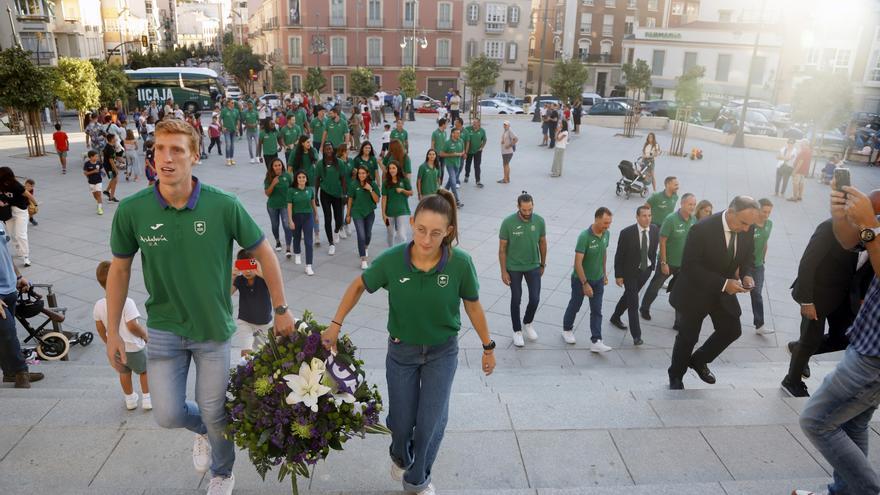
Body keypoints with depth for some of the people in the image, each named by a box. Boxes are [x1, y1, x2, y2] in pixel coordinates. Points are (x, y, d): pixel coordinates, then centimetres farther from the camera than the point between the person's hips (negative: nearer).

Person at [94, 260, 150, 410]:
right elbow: (132, 326, -27)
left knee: (124, 372, 24)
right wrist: (146, 335, -9)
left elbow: (100, 328, 2)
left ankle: (130, 399, 39)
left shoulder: (99, 305, -8)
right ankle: (147, 400, 22)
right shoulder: (127, 302, -27)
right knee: (144, 370, 17)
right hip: (133, 347, -5)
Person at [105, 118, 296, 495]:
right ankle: (203, 430, 43)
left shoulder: (224, 205, -19)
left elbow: (264, 253, -7)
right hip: (164, 329, 2)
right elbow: (119, 269, 1)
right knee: (168, 414, 4)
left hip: (213, 328, -1)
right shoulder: (131, 210, -13)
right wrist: (112, 332, 3)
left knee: (214, 414, 11)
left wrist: (281, 310, -2)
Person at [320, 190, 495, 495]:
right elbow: (359, 286, -4)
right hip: (401, 350, 1)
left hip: (442, 352, -1)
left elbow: (473, 306, -8)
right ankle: (400, 457, 52)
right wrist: (335, 325, -6)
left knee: (431, 423, 2)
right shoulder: (391, 260, -23)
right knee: (401, 421, 15)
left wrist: (488, 347, 3)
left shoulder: (460, 263, -24)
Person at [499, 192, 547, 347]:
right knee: (516, 300, 9)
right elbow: (502, 248, -11)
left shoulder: (539, 221, -12)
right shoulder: (508, 222, -20)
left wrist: (542, 265, 10)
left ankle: (528, 323, 33)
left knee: (535, 299, 4)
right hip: (514, 268, -2)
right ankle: (517, 330, 28)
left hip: (533, 266, 2)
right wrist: (503, 271, -10)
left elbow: (542, 243, 3)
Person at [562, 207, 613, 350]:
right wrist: (585, 283, -26)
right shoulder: (584, 236, -27)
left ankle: (595, 342, 7)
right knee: (575, 305, 15)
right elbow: (578, 262, -26)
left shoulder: (606, 234, -7)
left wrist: (604, 273, 15)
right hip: (581, 279, -5)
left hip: (598, 279, 5)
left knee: (596, 311, 4)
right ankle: (567, 330, 38)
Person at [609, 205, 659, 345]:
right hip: (630, 271, -5)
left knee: (629, 296, 21)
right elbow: (619, 255, -13)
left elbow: (654, 248, 9)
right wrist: (618, 275, -11)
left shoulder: (655, 230, -7)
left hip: (646, 270, 5)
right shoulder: (627, 233, -20)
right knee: (633, 302, -5)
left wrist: (652, 265, 11)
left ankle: (615, 318, 44)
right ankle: (636, 335, 0)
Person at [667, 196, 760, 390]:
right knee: (688, 337, 7)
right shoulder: (702, 229, -29)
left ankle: (699, 360, 32)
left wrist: (746, 275, -15)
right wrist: (723, 283, -32)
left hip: (725, 289, 5)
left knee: (732, 330, 8)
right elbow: (689, 266, -27)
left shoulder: (748, 229, -11)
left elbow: (748, 256, 6)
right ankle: (675, 376, 31)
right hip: (695, 291, -5)